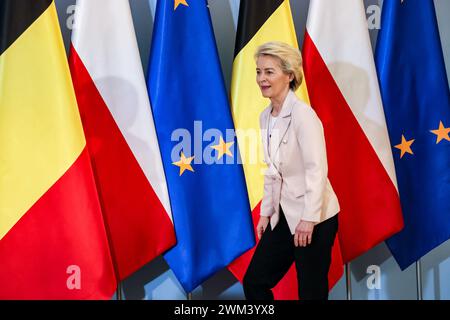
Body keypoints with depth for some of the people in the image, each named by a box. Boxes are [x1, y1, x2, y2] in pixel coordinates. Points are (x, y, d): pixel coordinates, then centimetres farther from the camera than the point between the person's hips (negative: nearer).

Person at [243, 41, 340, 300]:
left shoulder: (302, 113, -15)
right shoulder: (266, 117, 8)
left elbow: (317, 169, -20)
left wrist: (308, 219, -22)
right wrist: (265, 213, 14)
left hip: (314, 219, -8)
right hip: (285, 216, 8)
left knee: (311, 293, 3)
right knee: (254, 282, 10)